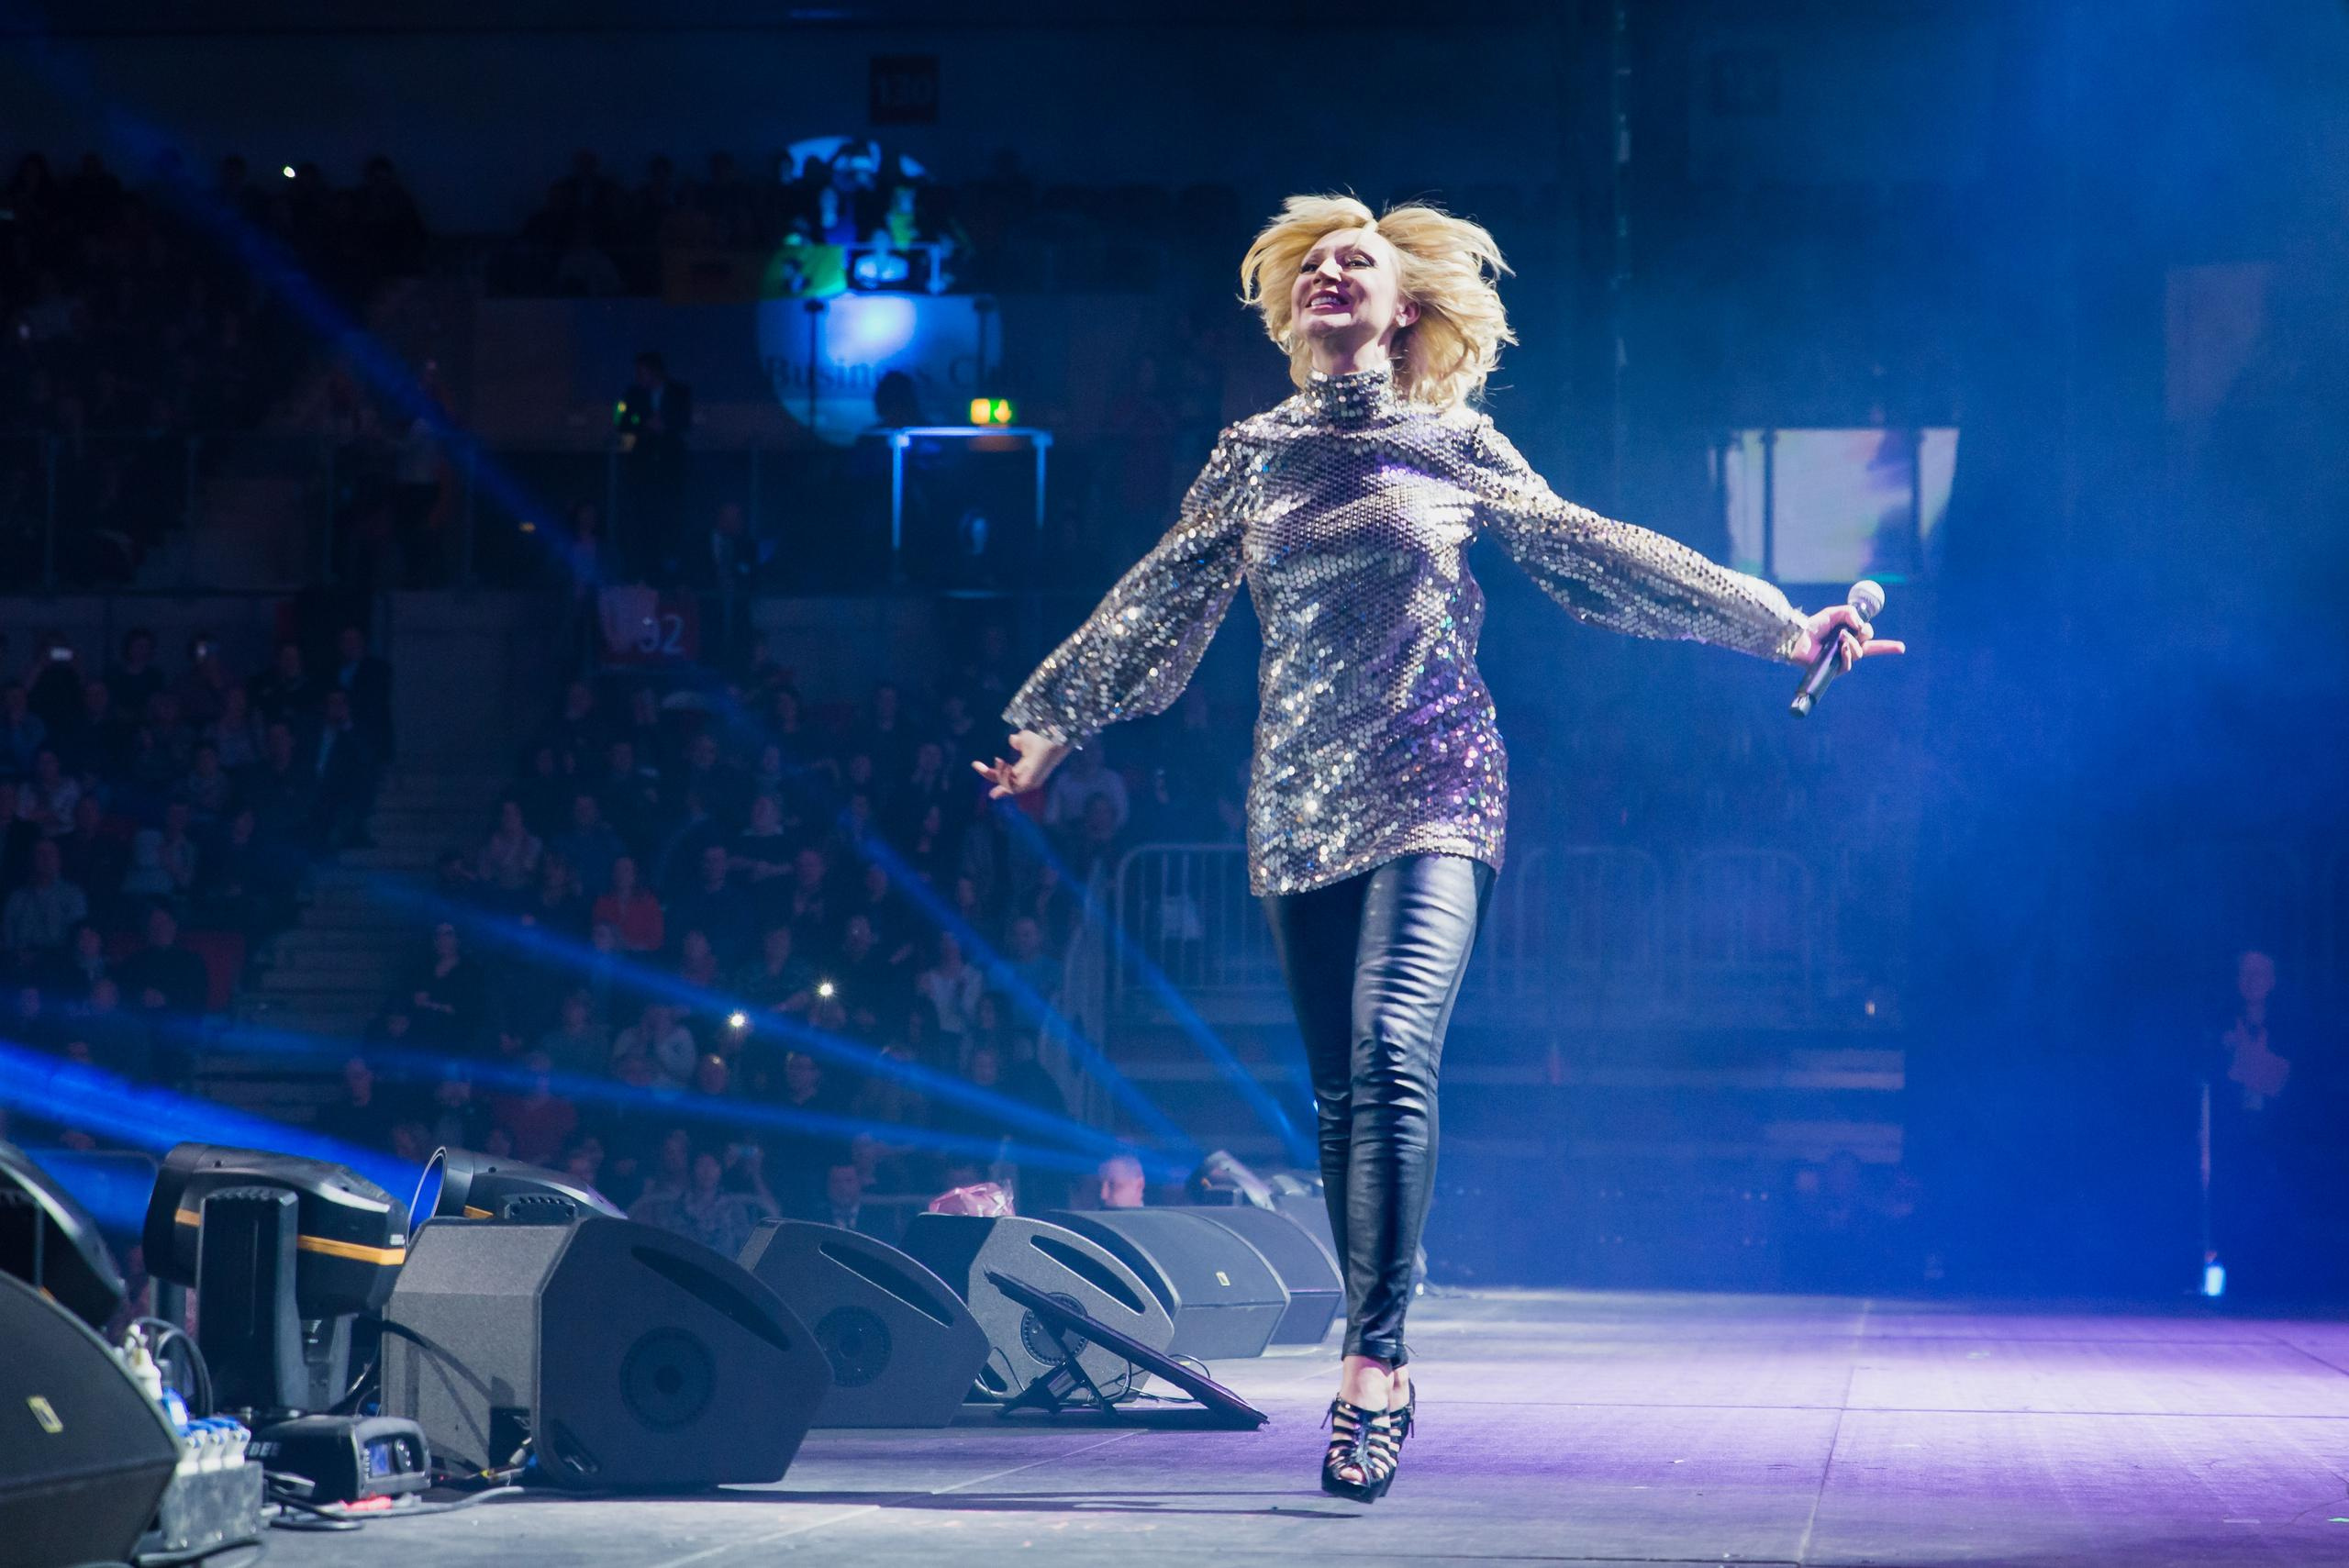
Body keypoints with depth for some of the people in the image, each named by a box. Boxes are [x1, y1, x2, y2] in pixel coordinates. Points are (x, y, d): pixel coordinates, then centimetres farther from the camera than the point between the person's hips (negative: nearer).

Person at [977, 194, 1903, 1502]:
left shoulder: (1456, 444, 5)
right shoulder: (1256, 453, 12)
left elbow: (1596, 555, 7)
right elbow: (1161, 598, 19)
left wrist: (1782, 625, 4)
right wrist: (1053, 727, 21)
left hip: (1432, 785, -4)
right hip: (1303, 795, 4)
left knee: (1392, 1061, -21)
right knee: (1343, 1095, 5)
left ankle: (1373, 1367, -22)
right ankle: (1385, 1362, 14)